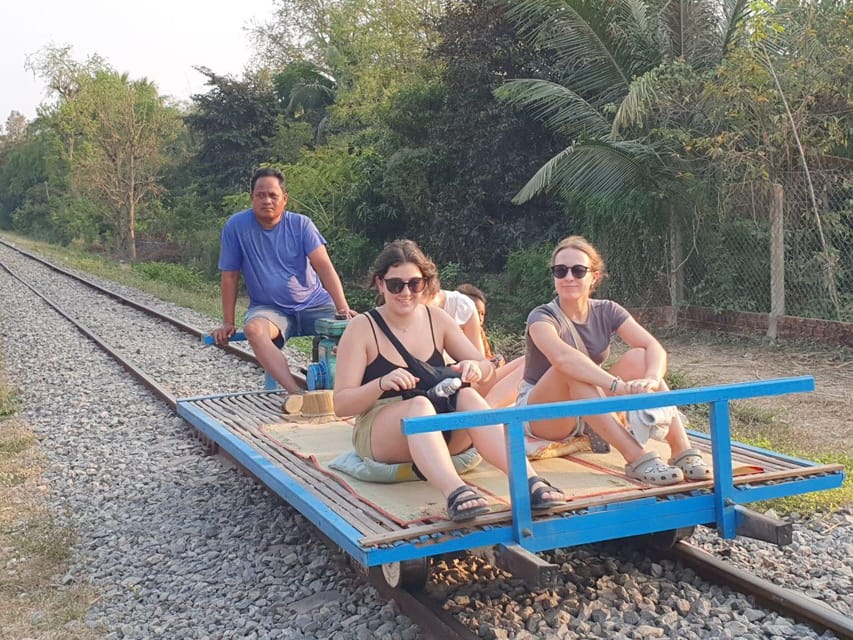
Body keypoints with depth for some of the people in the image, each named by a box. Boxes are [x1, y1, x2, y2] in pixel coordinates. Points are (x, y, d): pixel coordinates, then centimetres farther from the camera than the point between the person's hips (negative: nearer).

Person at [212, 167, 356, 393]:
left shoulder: (301, 224, -3)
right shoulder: (236, 226, -4)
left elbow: (324, 266, -12)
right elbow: (230, 277, 0)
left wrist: (343, 308, -24)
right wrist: (228, 323, 0)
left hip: (315, 304, 1)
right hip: (268, 308, -1)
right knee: (253, 328, -36)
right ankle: (296, 392, -49)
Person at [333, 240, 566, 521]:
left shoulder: (437, 320, 7)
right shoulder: (361, 328, -4)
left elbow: (485, 366, 11)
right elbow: (341, 405, -9)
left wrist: (475, 368, -14)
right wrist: (383, 384, -28)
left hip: (439, 430, 4)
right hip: (378, 432, -3)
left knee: (467, 395, -28)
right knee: (419, 404, -35)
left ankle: (528, 479, -44)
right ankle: (454, 492, -59)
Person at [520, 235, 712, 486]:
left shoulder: (606, 312, -2)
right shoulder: (542, 317, -18)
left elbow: (655, 348, -17)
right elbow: (562, 357, -41)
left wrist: (651, 379, -40)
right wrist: (618, 386, -52)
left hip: (594, 416, 4)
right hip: (543, 416, -4)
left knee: (638, 358, -19)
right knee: (571, 368, -35)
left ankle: (683, 451, -27)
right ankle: (636, 458, -42)